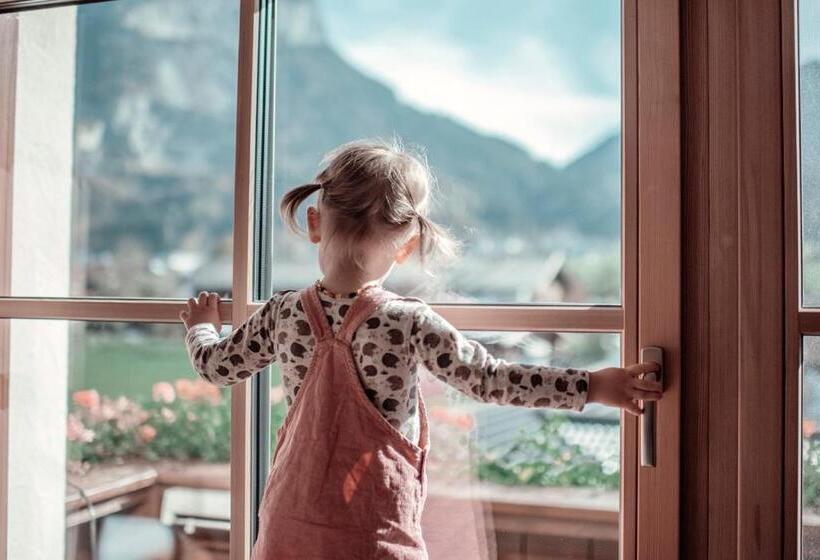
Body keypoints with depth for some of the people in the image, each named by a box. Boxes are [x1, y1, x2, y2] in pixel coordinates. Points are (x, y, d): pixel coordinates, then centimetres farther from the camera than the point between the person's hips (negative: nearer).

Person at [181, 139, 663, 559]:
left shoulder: (281, 314, -3)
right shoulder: (410, 322, -15)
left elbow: (216, 366, 11)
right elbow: (488, 378, -12)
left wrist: (201, 327, 34)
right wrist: (591, 386, -5)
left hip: (290, 520, 4)